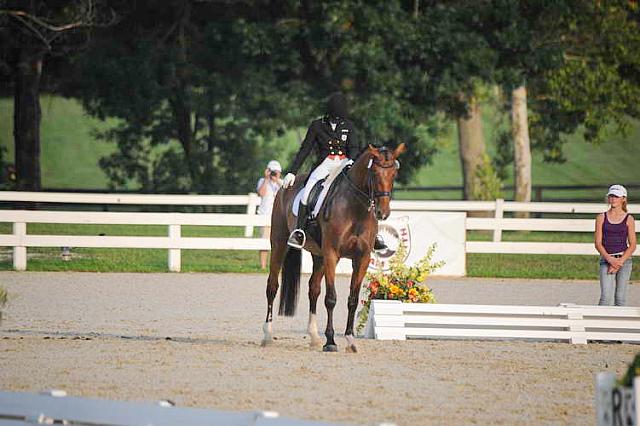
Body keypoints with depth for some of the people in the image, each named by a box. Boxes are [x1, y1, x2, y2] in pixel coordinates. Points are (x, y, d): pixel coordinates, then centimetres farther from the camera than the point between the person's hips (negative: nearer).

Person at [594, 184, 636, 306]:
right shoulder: (601, 218, 6)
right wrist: (610, 259, -13)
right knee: (606, 297, -13)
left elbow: (632, 245, 2)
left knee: (620, 298, 1)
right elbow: (598, 243, 2)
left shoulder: (628, 219, 4)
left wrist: (620, 262, -11)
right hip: (606, 259, 0)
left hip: (624, 259, 0)